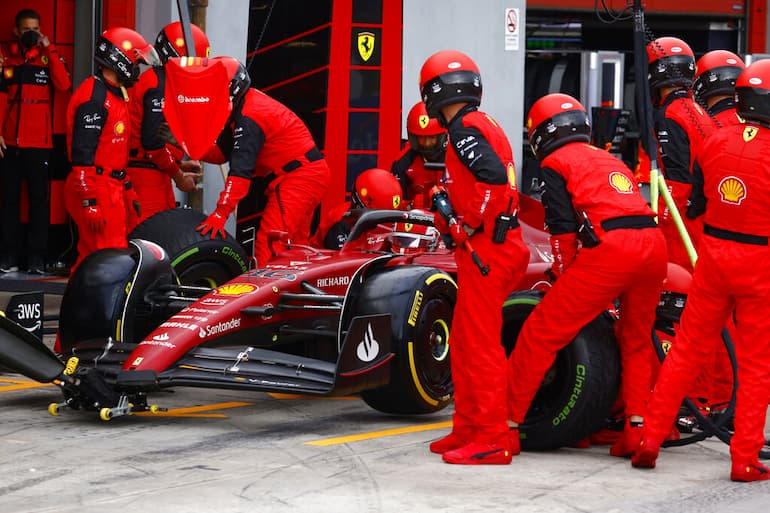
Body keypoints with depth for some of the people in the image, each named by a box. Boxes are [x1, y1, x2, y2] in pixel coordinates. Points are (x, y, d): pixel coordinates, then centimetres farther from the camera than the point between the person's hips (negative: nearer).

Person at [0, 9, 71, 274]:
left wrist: (49, 49, -13)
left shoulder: (48, 57, 5)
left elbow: (64, 85, -12)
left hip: (39, 142, -1)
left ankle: (36, 257, 1)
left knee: (39, 199, -2)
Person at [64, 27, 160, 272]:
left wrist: (126, 188, 25)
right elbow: (82, 153, -20)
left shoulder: (116, 95, 19)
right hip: (96, 189, -10)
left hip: (112, 188, 10)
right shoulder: (93, 97, -15)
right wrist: (90, 201, -23)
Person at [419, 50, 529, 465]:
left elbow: (493, 177, -26)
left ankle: (492, 438, -6)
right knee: (464, 343, 16)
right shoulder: (483, 124, 17)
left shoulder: (465, 128, -12)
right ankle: (468, 429, 22)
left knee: (480, 344, -8)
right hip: (490, 249, 10)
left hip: (485, 247, -10)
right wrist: (451, 220, 16)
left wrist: (469, 226, -17)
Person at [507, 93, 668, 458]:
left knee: (541, 333, 1)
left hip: (610, 248, -7)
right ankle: (638, 429, 17)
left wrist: (565, 278, 13)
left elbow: (563, 229, 1)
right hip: (654, 243, 7)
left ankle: (508, 422, 2)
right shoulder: (611, 161, 32)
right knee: (636, 340, 24)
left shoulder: (555, 163, 11)